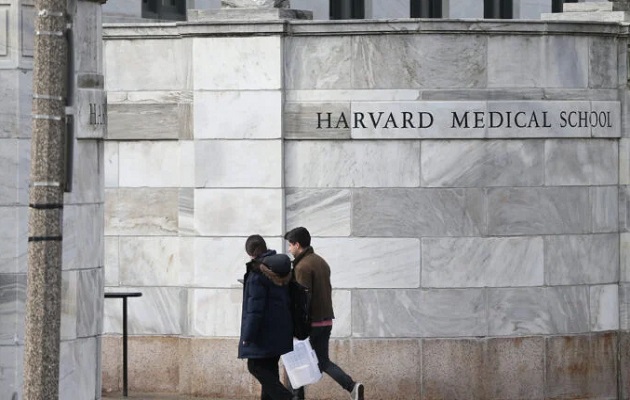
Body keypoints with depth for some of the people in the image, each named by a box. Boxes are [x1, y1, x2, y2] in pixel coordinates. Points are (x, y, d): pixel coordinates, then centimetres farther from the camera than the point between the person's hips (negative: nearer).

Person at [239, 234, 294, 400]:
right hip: (281, 329, 8)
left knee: (256, 366, -4)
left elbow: (255, 307, -20)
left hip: (264, 330, -8)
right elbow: (288, 300, 16)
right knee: (269, 367, 13)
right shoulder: (282, 266, 9)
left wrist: (248, 336, -16)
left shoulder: (258, 272, -16)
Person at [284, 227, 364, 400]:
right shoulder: (321, 262, 13)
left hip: (310, 321, -8)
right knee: (322, 361, 10)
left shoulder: (303, 266, -15)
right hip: (326, 320, 8)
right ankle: (352, 386, -8)